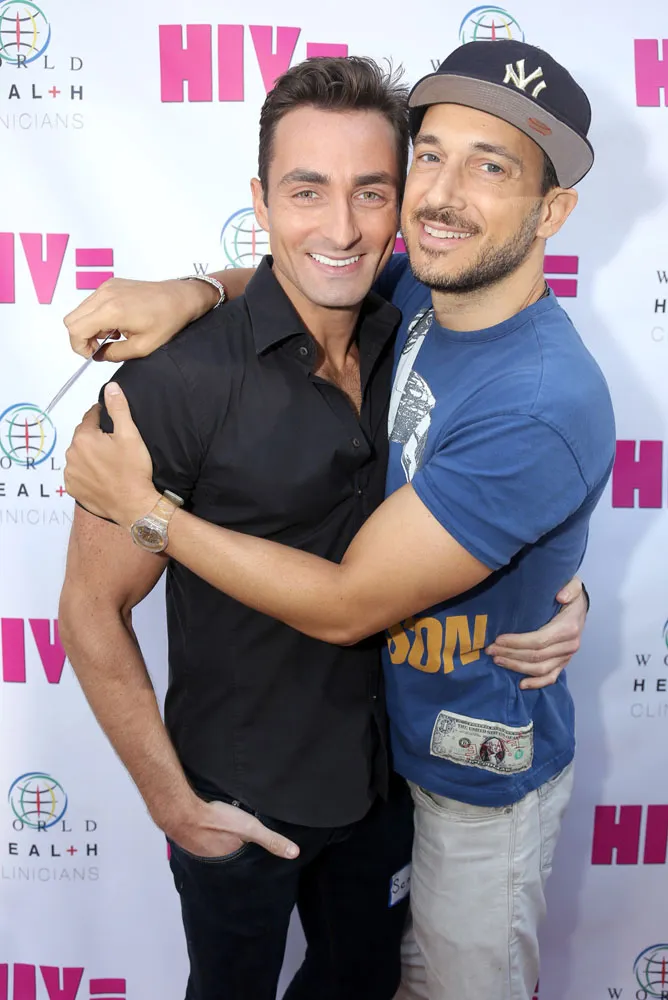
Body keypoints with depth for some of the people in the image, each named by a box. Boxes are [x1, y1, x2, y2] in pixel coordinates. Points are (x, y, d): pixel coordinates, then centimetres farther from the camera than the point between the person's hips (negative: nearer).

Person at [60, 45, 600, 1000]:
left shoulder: (545, 407, -35)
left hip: (482, 776, -6)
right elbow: (296, 273, 7)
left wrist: (146, 509, -22)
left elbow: (346, 606, -29)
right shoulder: (417, 291, -11)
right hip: (399, 732, 6)